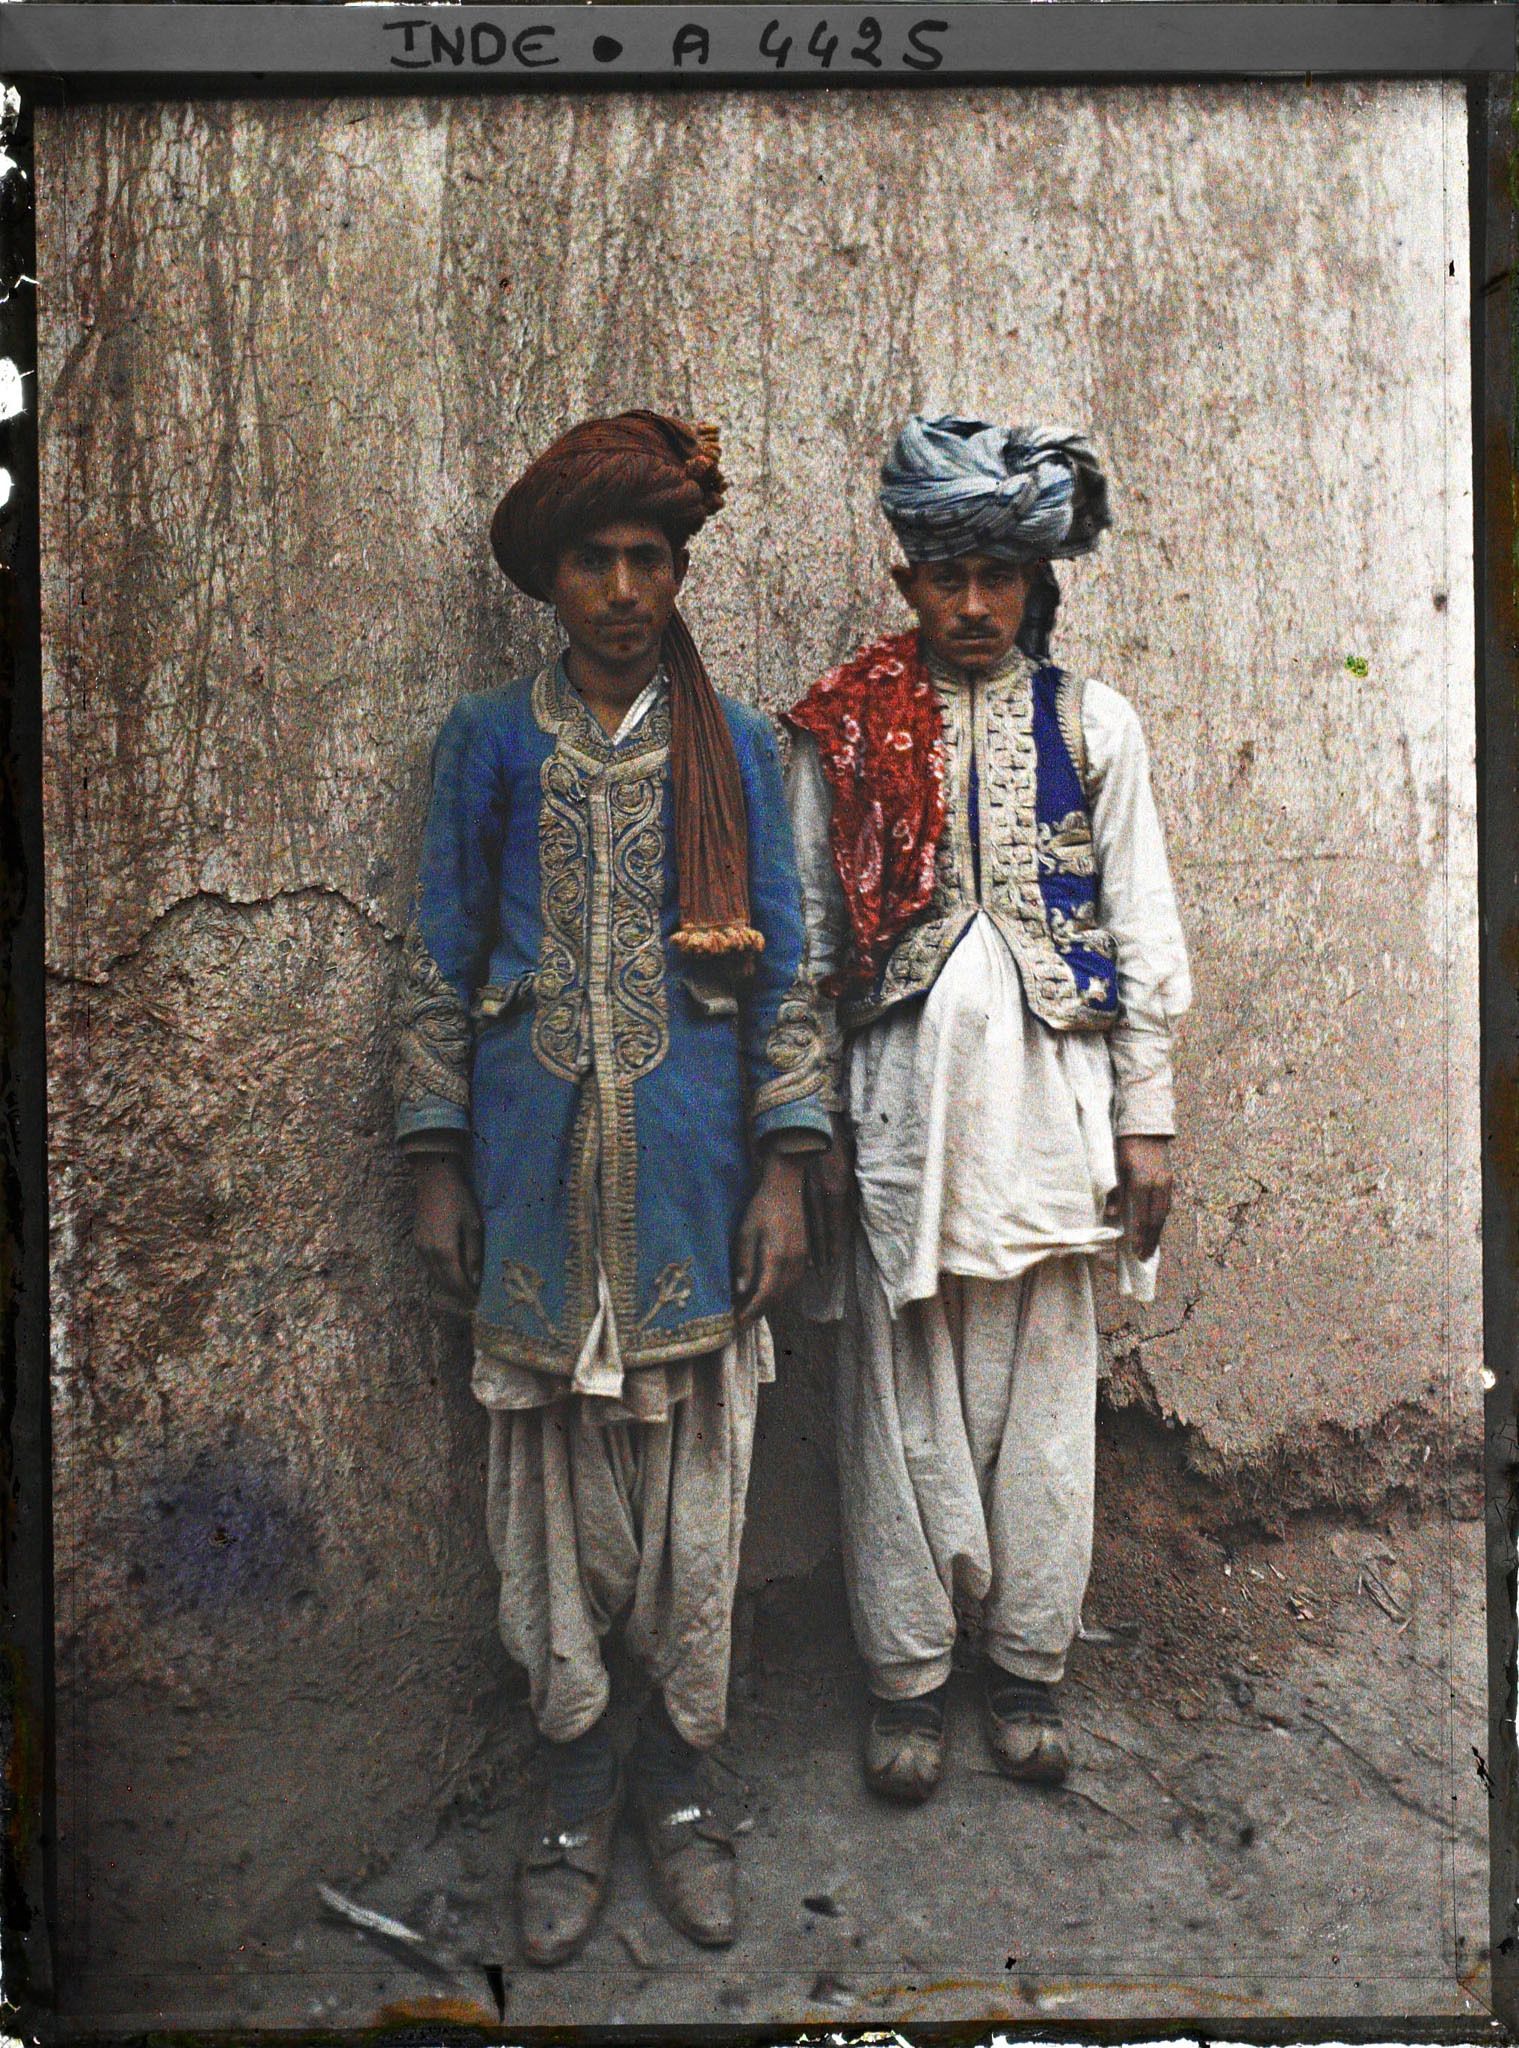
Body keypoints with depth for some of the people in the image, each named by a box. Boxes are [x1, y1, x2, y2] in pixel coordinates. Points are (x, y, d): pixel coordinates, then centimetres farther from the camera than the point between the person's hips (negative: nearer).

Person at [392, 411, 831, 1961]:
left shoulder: (735, 749, 5)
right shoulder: (489, 743, 5)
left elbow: (783, 974, 5)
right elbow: (439, 965, 6)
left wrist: (784, 1166, -2)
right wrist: (436, 1164, 2)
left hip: (694, 1179, 0)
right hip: (538, 1177, 0)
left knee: (692, 1492, 7)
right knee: (557, 1494, 7)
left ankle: (676, 1785, 26)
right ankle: (577, 1799, 25)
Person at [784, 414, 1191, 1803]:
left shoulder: (1094, 725, 7)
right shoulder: (844, 731, 5)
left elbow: (1145, 933, 7)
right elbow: (808, 939, 5)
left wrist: (1145, 1116, 3)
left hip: (1046, 1089, 1)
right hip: (902, 1090, 0)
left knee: (1043, 1387, 6)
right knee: (903, 1390, 5)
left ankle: (1027, 1663, 23)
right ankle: (907, 1673, 19)